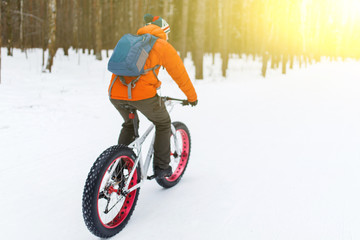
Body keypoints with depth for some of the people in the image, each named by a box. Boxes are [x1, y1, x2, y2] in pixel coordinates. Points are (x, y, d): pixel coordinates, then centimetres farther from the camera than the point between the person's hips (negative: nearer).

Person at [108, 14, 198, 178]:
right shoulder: (164, 47, 8)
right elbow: (180, 75, 13)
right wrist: (192, 97, 28)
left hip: (115, 93, 5)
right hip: (142, 93, -5)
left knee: (129, 124, 31)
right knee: (163, 123, 21)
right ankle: (161, 167, 22)